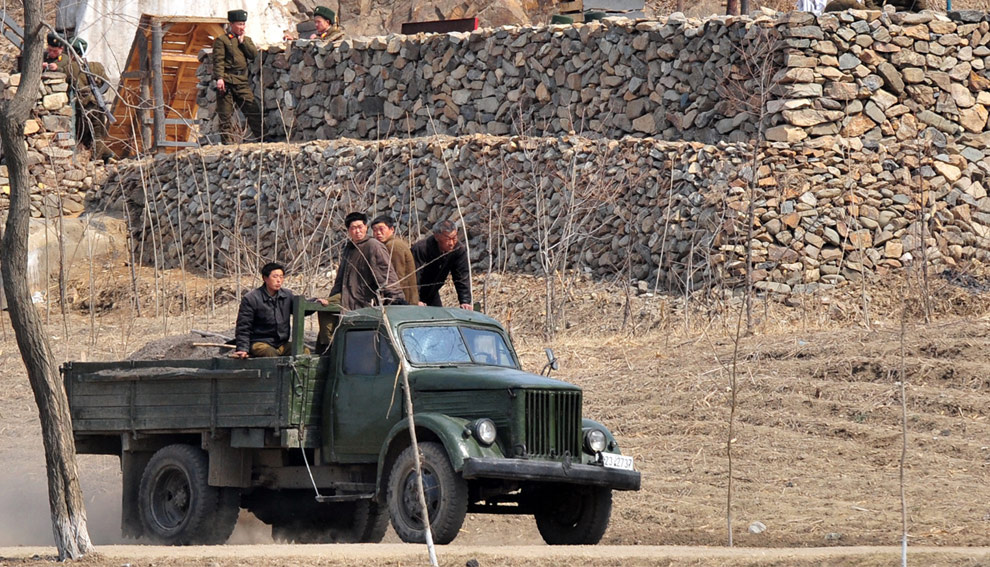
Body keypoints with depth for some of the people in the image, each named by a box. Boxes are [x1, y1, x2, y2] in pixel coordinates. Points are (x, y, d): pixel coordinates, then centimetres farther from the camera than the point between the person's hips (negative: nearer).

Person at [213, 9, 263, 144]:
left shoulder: (246, 40, 19)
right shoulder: (221, 40, 1)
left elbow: (254, 54, 4)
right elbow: (218, 60, -8)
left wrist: (242, 42, 0)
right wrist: (219, 78, -19)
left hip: (242, 81, 5)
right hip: (227, 81, -5)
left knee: (254, 111, -2)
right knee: (225, 116, -2)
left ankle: (260, 139, 1)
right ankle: (229, 142, 1)